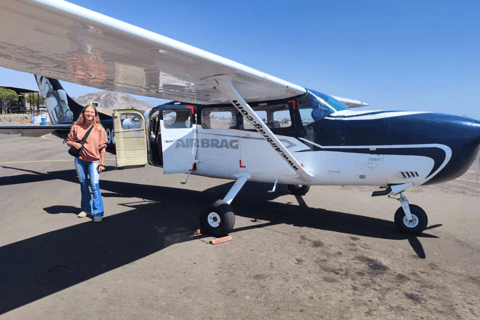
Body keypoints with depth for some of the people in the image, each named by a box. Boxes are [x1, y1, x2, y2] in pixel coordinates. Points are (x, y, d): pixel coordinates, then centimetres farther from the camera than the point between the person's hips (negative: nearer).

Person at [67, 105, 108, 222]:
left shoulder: (99, 129, -2)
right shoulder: (76, 127, 4)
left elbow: (102, 147, -2)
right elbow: (69, 141, 14)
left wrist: (102, 163, -6)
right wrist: (74, 144, -10)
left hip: (94, 161, -3)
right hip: (80, 159, 3)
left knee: (94, 185, -11)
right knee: (83, 185, 13)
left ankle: (98, 212, -4)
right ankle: (86, 209, 28)